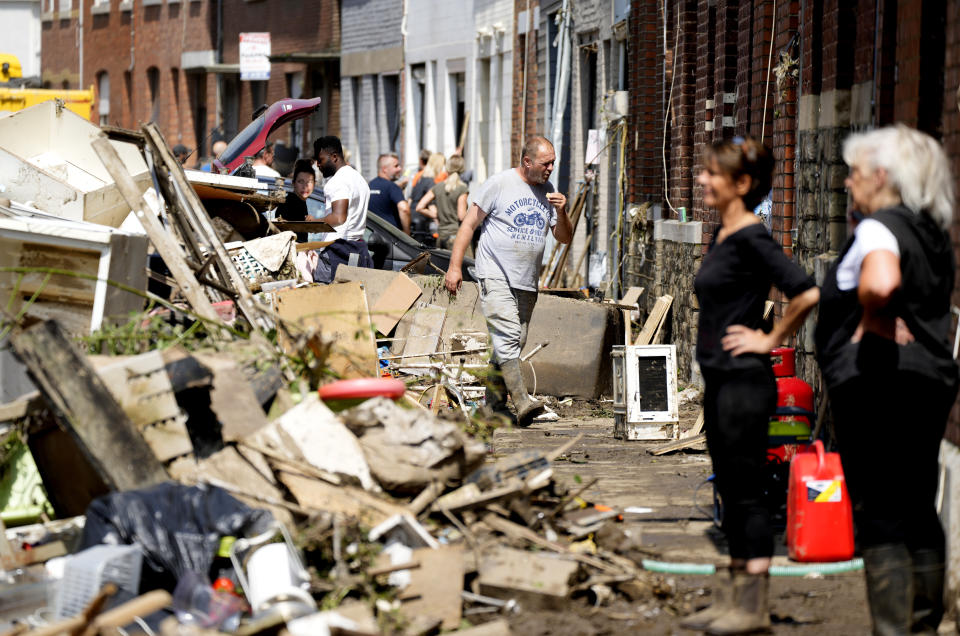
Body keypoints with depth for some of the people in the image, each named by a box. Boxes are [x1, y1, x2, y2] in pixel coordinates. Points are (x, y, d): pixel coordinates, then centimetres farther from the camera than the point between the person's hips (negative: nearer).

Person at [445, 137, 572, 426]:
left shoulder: (548, 193, 11)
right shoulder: (500, 183, -4)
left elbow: (564, 238, 15)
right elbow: (469, 223, -2)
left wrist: (561, 212, -6)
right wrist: (455, 266, -7)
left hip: (527, 283, 6)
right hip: (495, 276, -6)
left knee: (514, 343, 8)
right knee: (507, 336, -19)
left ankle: (493, 404, 19)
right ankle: (522, 401, -28)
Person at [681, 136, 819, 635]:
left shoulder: (751, 238, -15)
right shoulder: (722, 234, 12)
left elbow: (807, 294, -25)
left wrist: (771, 340, -14)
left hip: (744, 381, -9)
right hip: (719, 380, 9)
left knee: (747, 491, -4)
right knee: (730, 491, 13)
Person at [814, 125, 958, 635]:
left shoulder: (879, 229, -13)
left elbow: (880, 283, -33)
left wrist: (873, 322, -16)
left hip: (877, 381, -9)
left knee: (878, 514, -6)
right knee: (918, 511, 15)